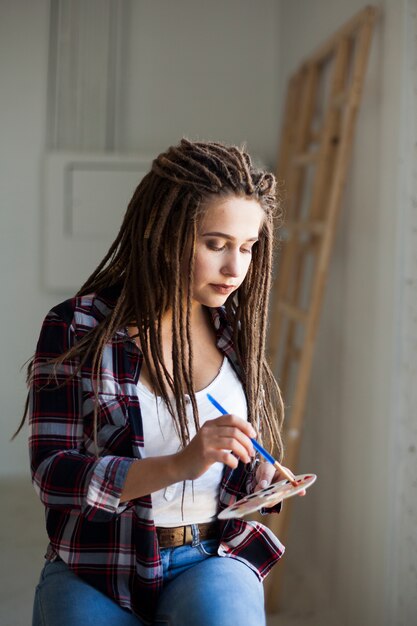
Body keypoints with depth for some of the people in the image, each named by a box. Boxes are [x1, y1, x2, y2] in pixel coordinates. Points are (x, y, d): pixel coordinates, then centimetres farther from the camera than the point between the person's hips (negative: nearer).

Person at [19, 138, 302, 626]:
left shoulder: (234, 333, 6)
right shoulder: (76, 329, -7)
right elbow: (51, 474, -15)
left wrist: (262, 479, -7)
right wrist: (180, 464, -27)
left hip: (213, 561, 2)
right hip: (94, 574, -2)